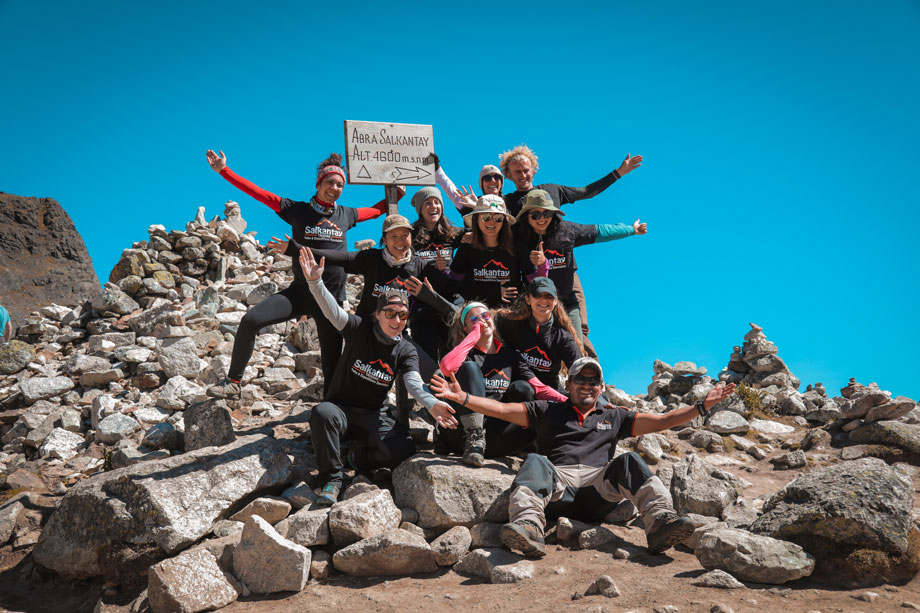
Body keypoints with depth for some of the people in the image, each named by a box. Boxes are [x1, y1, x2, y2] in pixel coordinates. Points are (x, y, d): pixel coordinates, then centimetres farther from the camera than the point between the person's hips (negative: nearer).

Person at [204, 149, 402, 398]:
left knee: (332, 363, 1)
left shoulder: (346, 215, 9)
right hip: (300, 292, -1)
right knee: (250, 320, -18)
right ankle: (232, 383, -2)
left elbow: (376, 210, 28)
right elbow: (257, 192, -2)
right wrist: (224, 170, -5)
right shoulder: (297, 210, 2)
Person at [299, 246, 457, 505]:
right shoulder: (360, 329, -5)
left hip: (374, 417, 2)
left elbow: (414, 383, -17)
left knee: (405, 448, -25)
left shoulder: (406, 351, 0)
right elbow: (333, 311, -21)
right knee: (322, 413, -37)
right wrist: (315, 282, -40)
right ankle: (331, 478, -20)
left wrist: (432, 404, -39)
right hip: (341, 408, -2)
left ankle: (360, 456, 6)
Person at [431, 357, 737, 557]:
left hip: (599, 480, 1)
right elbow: (503, 410, 15)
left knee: (630, 461, -23)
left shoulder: (614, 417, 28)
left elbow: (661, 421, 22)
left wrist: (702, 406, 12)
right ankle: (528, 527, -56)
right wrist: (461, 397, 3)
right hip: (556, 477, -1)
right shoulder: (547, 410, 24)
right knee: (536, 461, -30)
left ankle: (661, 522, -41)